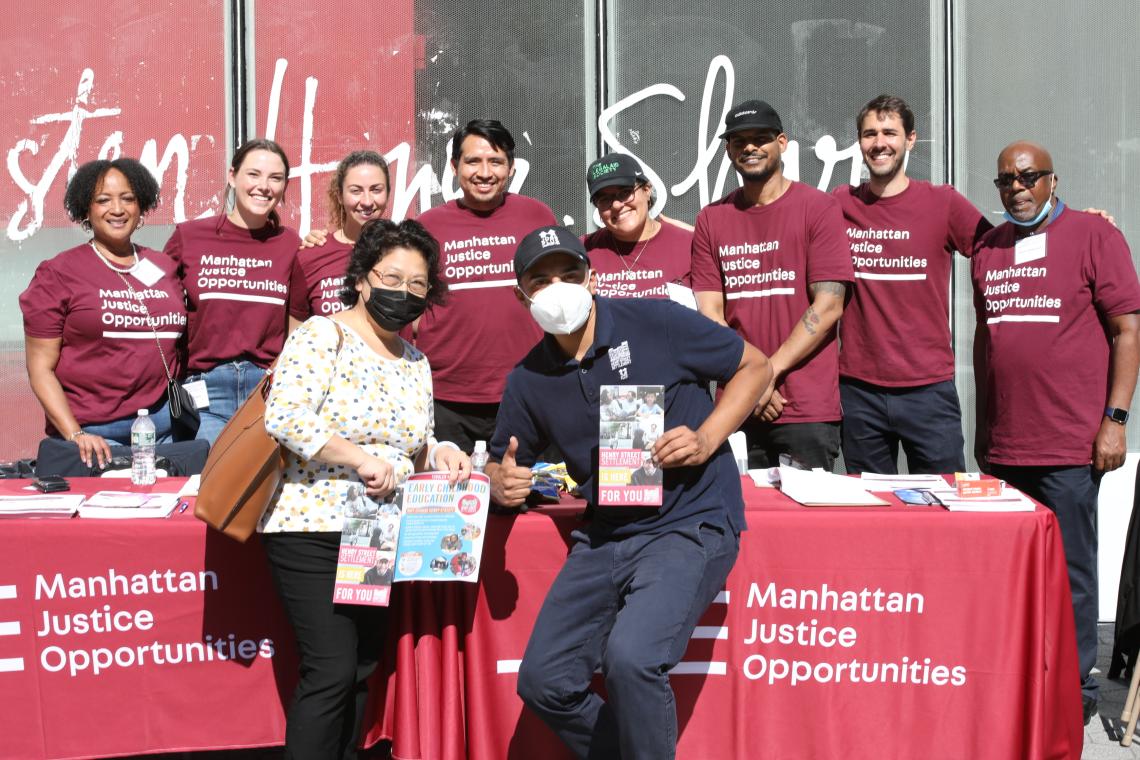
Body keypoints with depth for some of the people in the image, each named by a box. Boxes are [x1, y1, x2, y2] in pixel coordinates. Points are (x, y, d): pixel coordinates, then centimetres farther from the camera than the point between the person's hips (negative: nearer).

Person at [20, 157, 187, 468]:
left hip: (165, 427, 3)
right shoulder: (57, 273, 1)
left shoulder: (164, 268, 11)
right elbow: (41, 367, -2)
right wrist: (75, 435, -13)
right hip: (94, 434, -3)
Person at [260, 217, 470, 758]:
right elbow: (284, 417, -21)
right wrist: (363, 459, -23)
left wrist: (439, 453, -1)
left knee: (361, 672, 12)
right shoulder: (321, 336, -8)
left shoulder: (415, 362, 14)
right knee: (332, 671, -9)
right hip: (312, 528, -7)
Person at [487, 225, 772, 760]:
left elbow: (756, 366, 1)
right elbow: (500, 464, 18)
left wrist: (706, 440, -13)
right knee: (544, 682, 0)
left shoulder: (655, 323, -8)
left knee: (629, 659, -27)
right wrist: (503, 485, -7)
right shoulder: (528, 380, 5)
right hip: (605, 536, 6)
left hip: (691, 525, -5)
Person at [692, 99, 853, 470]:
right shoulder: (712, 218, 9)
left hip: (808, 409, -2)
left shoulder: (817, 208, 0)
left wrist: (770, 371, -12)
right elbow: (709, 312, 3)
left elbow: (828, 305, -7)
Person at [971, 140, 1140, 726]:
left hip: (1068, 446, -5)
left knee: (1069, 571, 2)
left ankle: (1075, 690, 15)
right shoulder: (986, 249, 14)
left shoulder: (1093, 235, -1)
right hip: (999, 445, 5)